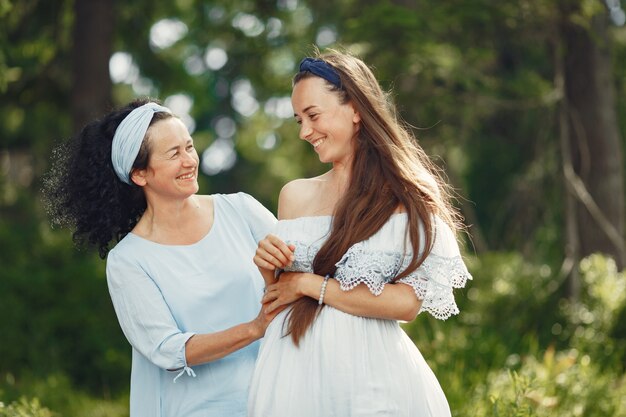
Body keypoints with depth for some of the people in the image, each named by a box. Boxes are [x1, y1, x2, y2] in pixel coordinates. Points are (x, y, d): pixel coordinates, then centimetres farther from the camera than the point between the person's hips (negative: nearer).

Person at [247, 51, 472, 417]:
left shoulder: (407, 195, -4)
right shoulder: (295, 195, 7)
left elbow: (407, 303, -13)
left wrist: (307, 284, -10)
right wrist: (268, 271, -6)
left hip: (371, 374, -4)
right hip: (295, 372, 4)